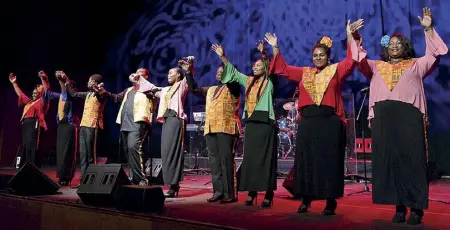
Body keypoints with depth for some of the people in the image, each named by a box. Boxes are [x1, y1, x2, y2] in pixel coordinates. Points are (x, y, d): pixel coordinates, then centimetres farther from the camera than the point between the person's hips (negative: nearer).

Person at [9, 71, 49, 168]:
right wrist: (14, 83, 39)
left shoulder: (42, 101, 7)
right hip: (25, 124, 8)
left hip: (34, 124, -8)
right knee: (23, 146, 8)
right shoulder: (28, 101, 29)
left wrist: (43, 79, -21)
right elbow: (19, 93, 40)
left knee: (30, 146, -15)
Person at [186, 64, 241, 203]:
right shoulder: (210, 90, 25)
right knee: (214, 160, 4)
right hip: (210, 129, 6)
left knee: (226, 159, -9)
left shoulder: (233, 88, 8)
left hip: (226, 128, -6)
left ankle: (230, 193, -6)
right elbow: (194, 88, 24)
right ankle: (218, 191, 9)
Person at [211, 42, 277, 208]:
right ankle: (251, 193, 13)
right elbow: (234, 72, 22)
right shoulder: (248, 81, 15)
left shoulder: (269, 83, 1)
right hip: (250, 124, 6)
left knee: (265, 158, -4)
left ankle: (268, 195, 2)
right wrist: (223, 57, 17)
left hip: (265, 124, -5)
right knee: (250, 158, 5)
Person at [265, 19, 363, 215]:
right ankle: (306, 199, 16)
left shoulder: (336, 70, 6)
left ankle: (331, 202, 9)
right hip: (307, 122, 4)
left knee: (328, 161, 0)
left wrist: (349, 37, -16)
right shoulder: (304, 72, 16)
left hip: (329, 122, -3)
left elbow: (350, 61, -9)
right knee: (306, 160, 6)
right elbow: (283, 68, 16)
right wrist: (275, 48, 11)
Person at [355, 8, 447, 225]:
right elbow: (359, 61, 13)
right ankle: (399, 206, 6)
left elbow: (434, 53, 10)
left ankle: (416, 208, 1)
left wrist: (428, 29, 2)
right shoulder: (376, 66, 23)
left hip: (408, 115, -1)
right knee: (388, 161, -1)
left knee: (412, 160, -5)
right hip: (383, 116, 2)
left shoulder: (416, 65, 20)